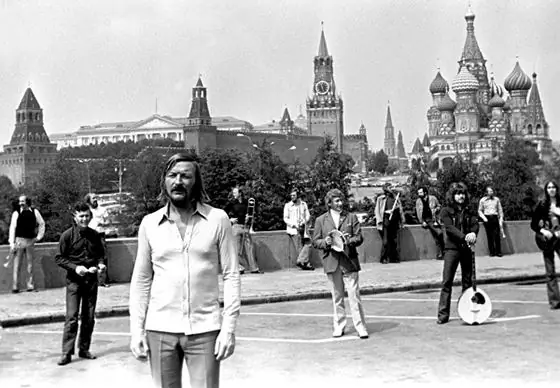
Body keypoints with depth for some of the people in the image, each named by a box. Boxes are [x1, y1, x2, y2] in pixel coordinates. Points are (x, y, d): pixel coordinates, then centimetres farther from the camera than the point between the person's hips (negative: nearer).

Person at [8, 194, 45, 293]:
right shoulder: (16, 213, -1)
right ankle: (15, 287, 0)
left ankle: (30, 285, 13)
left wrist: (39, 236, 9)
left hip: (31, 241, 2)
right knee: (16, 264, -2)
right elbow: (12, 228, -3)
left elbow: (42, 223, 16)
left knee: (30, 264, 7)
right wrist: (12, 243, -9)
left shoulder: (34, 212, 4)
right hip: (19, 240, -2)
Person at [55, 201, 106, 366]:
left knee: (89, 318, 7)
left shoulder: (95, 235, 5)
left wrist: (100, 263, -3)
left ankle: (84, 349, 19)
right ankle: (67, 353, -4)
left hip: (91, 280, 4)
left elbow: (100, 254, 18)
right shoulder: (67, 235, -5)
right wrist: (75, 267, -16)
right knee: (72, 317, -9)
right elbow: (59, 258, -3)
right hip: (74, 280, -4)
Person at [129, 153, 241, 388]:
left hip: (204, 330, -2)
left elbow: (231, 276, -2)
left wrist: (229, 328, -8)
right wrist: (136, 330, 2)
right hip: (160, 330, 2)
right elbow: (141, 280, 8)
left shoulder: (218, 219, -2)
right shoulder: (149, 224, 4)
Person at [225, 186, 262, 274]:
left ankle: (254, 268, 6)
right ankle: (240, 268, 4)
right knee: (237, 248, -3)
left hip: (246, 227, 2)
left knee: (249, 247, 2)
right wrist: (230, 219, -5)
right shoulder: (232, 203, 2)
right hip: (236, 226, -2)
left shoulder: (246, 203, 8)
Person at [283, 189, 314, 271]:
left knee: (307, 243, -11)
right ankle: (306, 264, -3)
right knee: (299, 247, -5)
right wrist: (294, 225, -13)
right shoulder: (287, 205, 3)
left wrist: (304, 222, -10)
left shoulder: (303, 204, 12)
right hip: (293, 230, -3)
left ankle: (300, 261, -10)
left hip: (303, 228, 3)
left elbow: (308, 215, 10)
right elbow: (285, 218, 1)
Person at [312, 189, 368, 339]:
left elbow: (359, 237, 5)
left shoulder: (351, 217, 8)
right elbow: (315, 241, 7)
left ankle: (360, 327, 1)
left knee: (354, 295, -4)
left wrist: (349, 240, -16)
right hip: (331, 262, 1)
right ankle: (339, 326, 18)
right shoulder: (321, 220, 7)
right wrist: (325, 242, -13)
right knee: (337, 297, 8)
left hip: (349, 261, -1)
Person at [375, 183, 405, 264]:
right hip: (386, 220, -4)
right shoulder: (380, 199, 5)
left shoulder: (395, 198, 18)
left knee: (395, 240, 4)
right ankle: (384, 258, -2)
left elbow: (400, 210, 20)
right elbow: (377, 210, 2)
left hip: (394, 221, 4)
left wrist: (401, 221, 13)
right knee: (385, 241, -8)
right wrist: (380, 221, -8)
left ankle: (394, 258, 9)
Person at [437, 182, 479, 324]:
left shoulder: (468, 211, 11)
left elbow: (475, 223, -3)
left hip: (467, 248, 4)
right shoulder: (446, 211, 0)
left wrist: (473, 233, -26)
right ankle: (443, 314, -4)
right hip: (452, 248, -4)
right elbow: (449, 227, -14)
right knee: (447, 282, -6)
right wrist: (464, 237, -28)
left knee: (468, 281, 8)